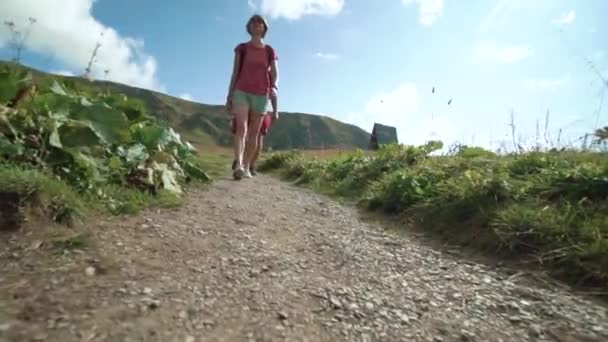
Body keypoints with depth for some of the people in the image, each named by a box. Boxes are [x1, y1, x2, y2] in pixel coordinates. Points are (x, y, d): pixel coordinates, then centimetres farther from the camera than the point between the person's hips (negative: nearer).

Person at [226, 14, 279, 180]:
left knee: (254, 133, 0)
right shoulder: (241, 48, 11)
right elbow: (235, 73, 8)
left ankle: (247, 167, 8)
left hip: (261, 95, 1)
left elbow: (275, 74, 3)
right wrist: (229, 96, 2)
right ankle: (238, 165, -34)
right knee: (241, 127, -20)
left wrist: (274, 88, -20)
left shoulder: (270, 51, 12)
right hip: (241, 92, -1)